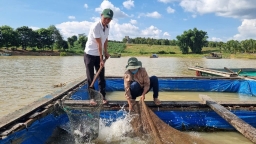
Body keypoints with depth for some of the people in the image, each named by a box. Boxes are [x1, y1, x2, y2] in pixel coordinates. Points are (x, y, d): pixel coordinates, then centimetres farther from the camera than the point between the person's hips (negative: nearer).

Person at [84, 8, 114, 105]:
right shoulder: (95, 26, -23)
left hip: (99, 55, 7)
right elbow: (99, 44, -24)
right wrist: (101, 59, -21)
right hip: (89, 54, -6)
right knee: (90, 78, 1)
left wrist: (106, 52, 4)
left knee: (102, 77, 6)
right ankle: (92, 97, 11)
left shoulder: (107, 26, 0)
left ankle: (103, 96, 14)